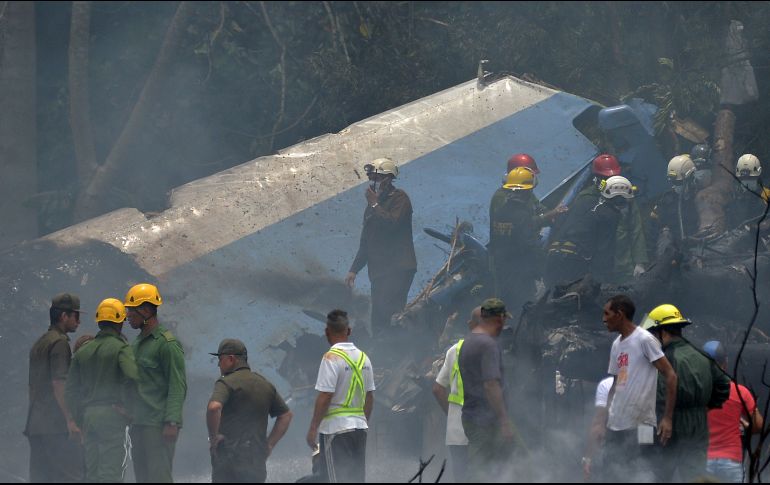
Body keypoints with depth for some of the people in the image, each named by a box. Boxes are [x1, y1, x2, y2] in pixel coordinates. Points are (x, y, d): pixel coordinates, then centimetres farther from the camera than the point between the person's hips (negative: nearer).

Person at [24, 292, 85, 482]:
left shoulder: (38, 344, 20)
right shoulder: (60, 343, -8)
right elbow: (59, 385, -17)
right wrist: (70, 420, -19)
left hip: (35, 424, 9)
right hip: (56, 424, -9)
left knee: (39, 477, 6)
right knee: (71, 476, -10)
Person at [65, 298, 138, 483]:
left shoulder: (83, 351, 14)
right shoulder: (120, 347, -5)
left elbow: (71, 389, 13)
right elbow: (132, 377, -23)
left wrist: (79, 419, 17)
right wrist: (127, 408, -11)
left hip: (88, 414, 6)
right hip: (111, 415, -6)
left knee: (91, 472, 9)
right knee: (110, 472, -8)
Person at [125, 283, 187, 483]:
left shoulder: (167, 343, -8)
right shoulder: (136, 344, 19)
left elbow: (178, 387, -13)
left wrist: (172, 422, -21)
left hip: (159, 425, -9)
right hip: (139, 424, 9)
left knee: (159, 476, -12)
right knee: (142, 476, 8)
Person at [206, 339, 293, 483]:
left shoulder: (227, 383, -9)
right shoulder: (265, 384, 14)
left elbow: (214, 407, -29)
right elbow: (286, 415, 19)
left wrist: (213, 436, -16)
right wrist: (270, 444, 15)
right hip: (257, 461, 7)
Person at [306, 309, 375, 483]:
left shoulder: (332, 358, -13)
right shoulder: (363, 358, 9)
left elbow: (324, 397, -17)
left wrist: (313, 429, -11)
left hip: (336, 429, -7)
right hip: (359, 426, 7)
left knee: (339, 479, -5)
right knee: (358, 478, 11)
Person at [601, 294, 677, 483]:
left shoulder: (644, 340, -9)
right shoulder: (616, 345, 15)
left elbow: (670, 376, -12)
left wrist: (667, 418, -18)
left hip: (638, 425, -8)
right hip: (614, 425, 8)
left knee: (636, 475, -8)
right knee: (612, 474, 8)